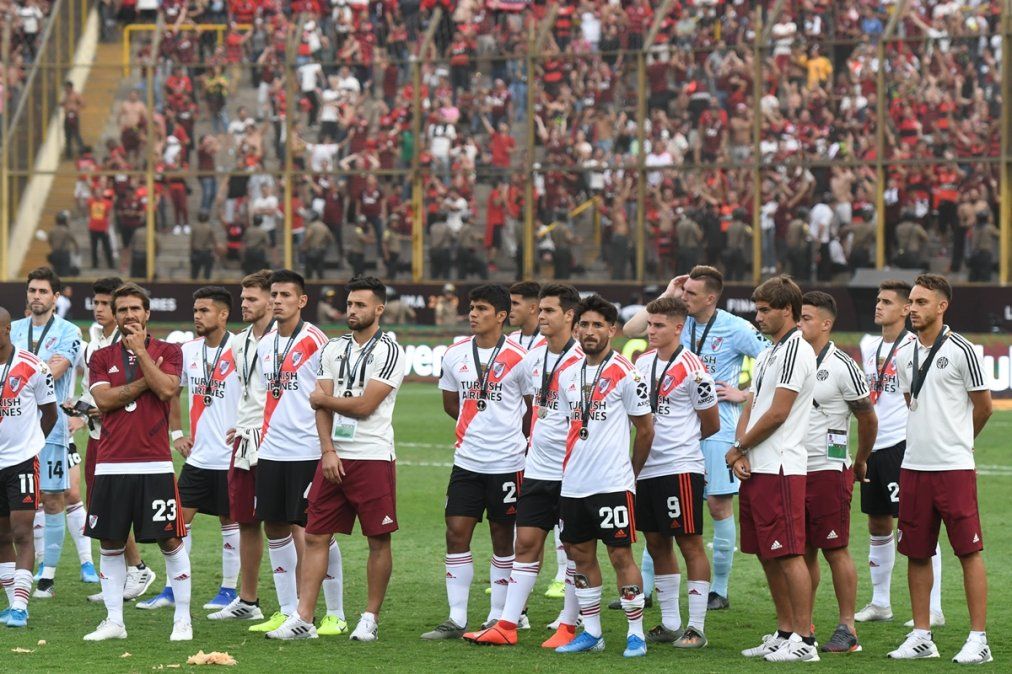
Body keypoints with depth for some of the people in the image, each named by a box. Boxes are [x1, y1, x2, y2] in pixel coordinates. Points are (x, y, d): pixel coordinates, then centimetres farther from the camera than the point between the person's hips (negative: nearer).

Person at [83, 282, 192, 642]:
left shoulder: (168, 352, 5)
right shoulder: (102, 357, 11)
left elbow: (166, 389, -12)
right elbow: (103, 399, -4)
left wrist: (140, 351, -9)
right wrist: (145, 382, -7)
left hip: (155, 463, -3)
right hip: (111, 463, 3)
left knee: (170, 541, -2)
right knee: (110, 544, 5)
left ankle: (182, 620, 5)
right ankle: (113, 621, 12)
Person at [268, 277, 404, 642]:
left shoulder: (389, 352, -7)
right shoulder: (334, 349, 12)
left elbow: (364, 406, -13)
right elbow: (322, 406, 6)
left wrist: (325, 399, 1)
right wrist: (328, 450, -5)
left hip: (373, 457, -5)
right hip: (334, 457, 5)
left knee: (378, 540, 2)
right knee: (316, 537, 2)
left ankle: (370, 618, 12)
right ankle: (303, 618, 2)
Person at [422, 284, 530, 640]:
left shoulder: (518, 358, -7)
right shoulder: (455, 355, 6)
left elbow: (534, 409, 2)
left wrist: (510, 434, 8)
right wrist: (479, 426, 12)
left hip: (507, 462, -4)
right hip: (467, 461, 4)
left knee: (503, 538, 6)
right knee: (456, 534, -2)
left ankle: (499, 618, 13)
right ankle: (456, 619, 2)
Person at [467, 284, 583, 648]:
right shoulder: (533, 357, 9)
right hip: (537, 467, 7)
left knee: (572, 547, 2)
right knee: (526, 543, 6)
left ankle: (568, 626, 9)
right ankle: (507, 625, 6)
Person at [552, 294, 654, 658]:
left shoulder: (626, 374, -7)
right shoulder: (568, 375, 10)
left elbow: (645, 429, 0)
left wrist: (631, 473, 6)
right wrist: (570, 467, 14)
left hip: (613, 484, -6)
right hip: (573, 484, 6)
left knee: (621, 555, -4)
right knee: (581, 555, 9)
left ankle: (636, 633, 1)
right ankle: (591, 632, 18)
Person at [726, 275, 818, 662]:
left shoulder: (795, 350, -11)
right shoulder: (768, 354, 19)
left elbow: (777, 414, -16)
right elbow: (750, 409, 18)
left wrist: (738, 449, -5)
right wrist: (741, 453, 0)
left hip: (780, 469, -10)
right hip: (755, 470, 10)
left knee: (788, 554, -10)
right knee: (767, 556, 12)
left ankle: (804, 640, -9)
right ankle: (785, 632, 19)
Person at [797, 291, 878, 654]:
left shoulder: (842, 366, -9)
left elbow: (867, 419, -1)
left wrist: (861, 461, 9)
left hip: (829, 470, -6)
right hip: (794, 470, 6)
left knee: (836, 550, -4)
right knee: (802, 551, 9)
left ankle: (847, 629, 0)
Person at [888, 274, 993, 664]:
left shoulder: (960, 351, -7)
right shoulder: (906, 356, 11)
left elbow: (983, 406, 0)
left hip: (954, 467, -6)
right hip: (913, 466, 6)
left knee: (969, 551, -4)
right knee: (916, 553, 8)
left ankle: (978, 639, -3)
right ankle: (921, 637, 15)